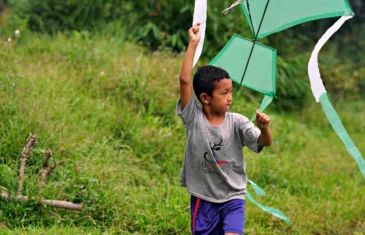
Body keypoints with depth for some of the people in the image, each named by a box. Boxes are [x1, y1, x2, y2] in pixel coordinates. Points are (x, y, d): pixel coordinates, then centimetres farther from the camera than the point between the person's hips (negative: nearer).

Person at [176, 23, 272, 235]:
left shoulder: (237, 122, -6)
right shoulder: (194, 118, -9)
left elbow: (265, 142, -16)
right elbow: (185, 80, -19)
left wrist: (264, 128, -40)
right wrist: (193, 44, -20)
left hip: (233, 198, 0)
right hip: (203, 199, 1)